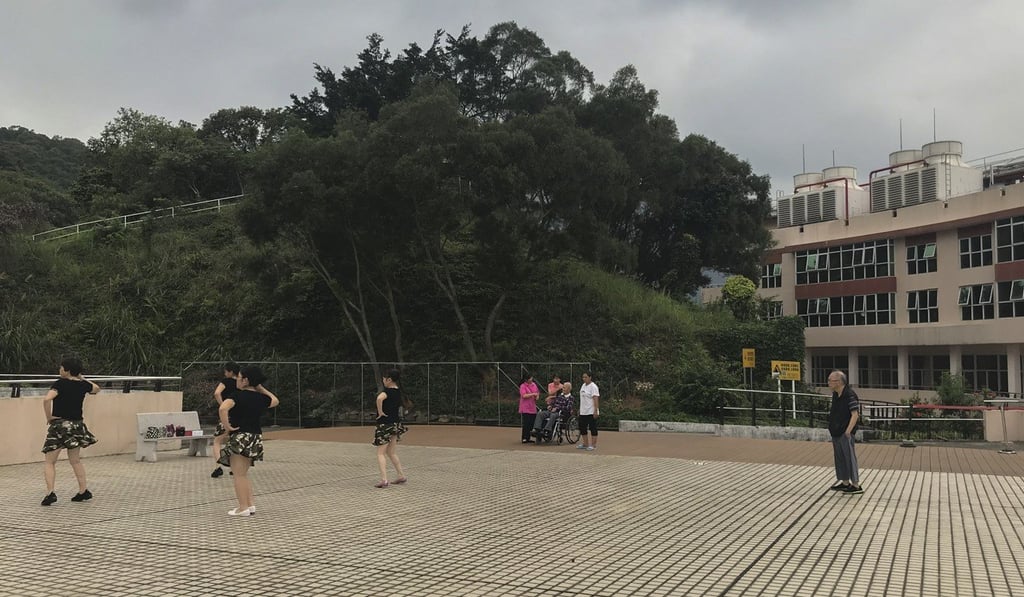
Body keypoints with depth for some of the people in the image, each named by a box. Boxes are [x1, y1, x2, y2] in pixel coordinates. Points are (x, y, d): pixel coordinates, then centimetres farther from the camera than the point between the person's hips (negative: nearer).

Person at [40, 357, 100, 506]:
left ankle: (50, 492, -8)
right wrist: (81, 378, 22)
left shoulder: (60, 384, -12)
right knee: (75, 461, 17)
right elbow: (96, 389, 27)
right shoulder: (83, 385, 3)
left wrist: (49, 417, -15)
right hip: (77, 425, 5)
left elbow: (47, 399, -29)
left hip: (59, 424, -5)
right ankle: (83, 491, 16)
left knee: (49, 462, 4)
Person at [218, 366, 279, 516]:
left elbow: (223, 408, -29)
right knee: (244, 474, 18)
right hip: (256, 437, 7)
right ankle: (250, 504, 16)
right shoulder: (261, 398, 6)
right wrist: (261, 388, 23)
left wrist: (227, 426, -17)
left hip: (239, 437, -7)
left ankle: (243, 508, 2)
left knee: (239, 475, 0)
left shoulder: (238, 395, -12)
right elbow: (275, 401, 29)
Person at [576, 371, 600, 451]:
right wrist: (580, 409, 20)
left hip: (591, 412, -9)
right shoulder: (583, 385, 14)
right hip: (583, 412, 9)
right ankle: (585, 444, 22)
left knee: (593, 428, -2)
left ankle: (593, 445, 3)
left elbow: (596, 399, -18)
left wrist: (596, 411, -24)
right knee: (582, 428, 11)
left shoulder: (593, 387, -12)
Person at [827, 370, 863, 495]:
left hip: (845, 434, -9)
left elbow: (855, 415, -18)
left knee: (850, 457, -4)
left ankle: (856, 485, 2)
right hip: (836, 433, 9)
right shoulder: (835, 395, 11)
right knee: (839, 457, 14)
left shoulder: (850, 395, -16)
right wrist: (832, 428, 18)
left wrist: (848, 431, -21)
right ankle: (845, 483, 25)